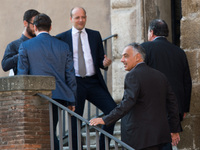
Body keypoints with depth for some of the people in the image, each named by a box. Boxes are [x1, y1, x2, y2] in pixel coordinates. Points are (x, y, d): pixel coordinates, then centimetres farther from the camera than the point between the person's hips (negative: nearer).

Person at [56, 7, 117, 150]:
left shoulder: (95, 35, 12)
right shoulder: (62, 38, 4)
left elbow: (100, 59, 13)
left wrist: (105, 63, -10)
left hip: (94, 82, 2)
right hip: (75, 83, -2)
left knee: (113, 109, -11)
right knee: (75, 121, 2)